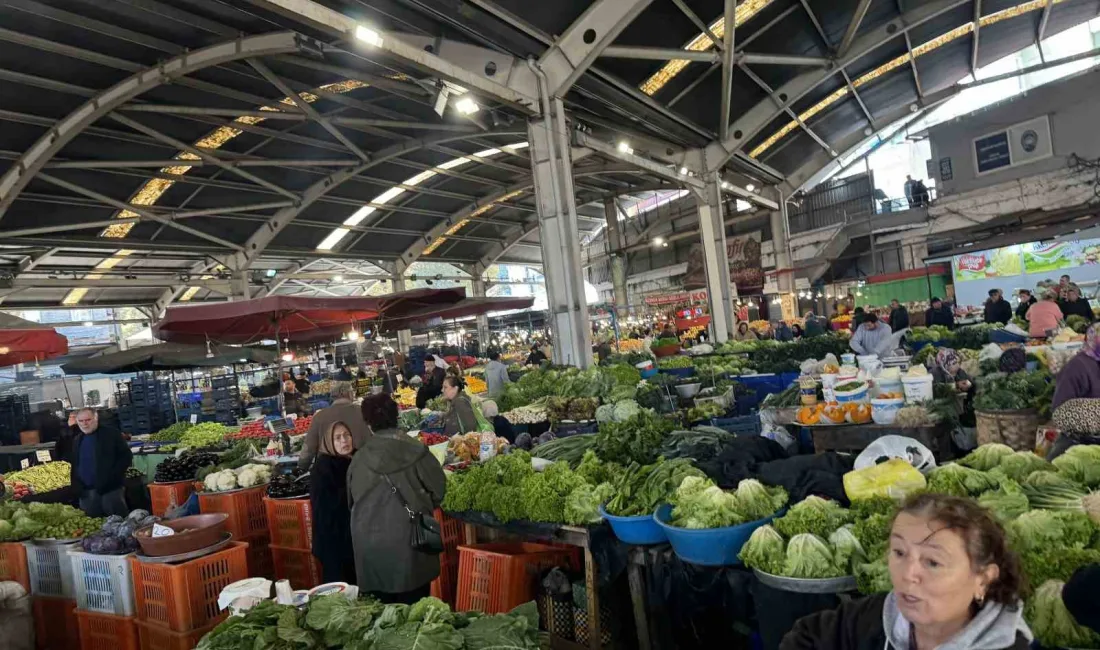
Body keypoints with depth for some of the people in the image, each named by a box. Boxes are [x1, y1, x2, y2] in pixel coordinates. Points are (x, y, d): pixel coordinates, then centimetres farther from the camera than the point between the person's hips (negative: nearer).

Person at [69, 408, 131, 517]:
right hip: (86, 493, 5)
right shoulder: (77, 441, 14)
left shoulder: (111, 434, -3)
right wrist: (77, 486, 2)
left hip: (110, 489, -5)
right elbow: (73, 465, 18)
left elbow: (126, 456, -7)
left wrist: (112, 478, -16)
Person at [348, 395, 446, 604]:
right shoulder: (415, 451, -10)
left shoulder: (359, 458, -4)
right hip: (408, 540, -2)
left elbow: (351, 499, 9)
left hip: (369, 542, 2)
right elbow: (438, 488, -4)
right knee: (413, 609, 12)